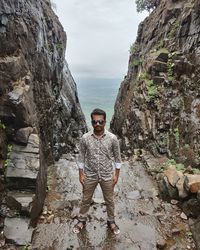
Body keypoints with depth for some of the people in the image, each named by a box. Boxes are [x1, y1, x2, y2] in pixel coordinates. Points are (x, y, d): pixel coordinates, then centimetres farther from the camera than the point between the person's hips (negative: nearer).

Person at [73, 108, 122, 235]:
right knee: (86, 199, 20)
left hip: (107, 176, 0)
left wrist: (116, 175, -1)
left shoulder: (112, 138, -15)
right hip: (90, 176, 1)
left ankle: (111, 221, 45)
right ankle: (82, 220, 46)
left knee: (109, 200, 19)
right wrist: (81, 174, -1)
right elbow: (81, 157, -2)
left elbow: (117, 157, -3)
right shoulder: (85, 138, -13)